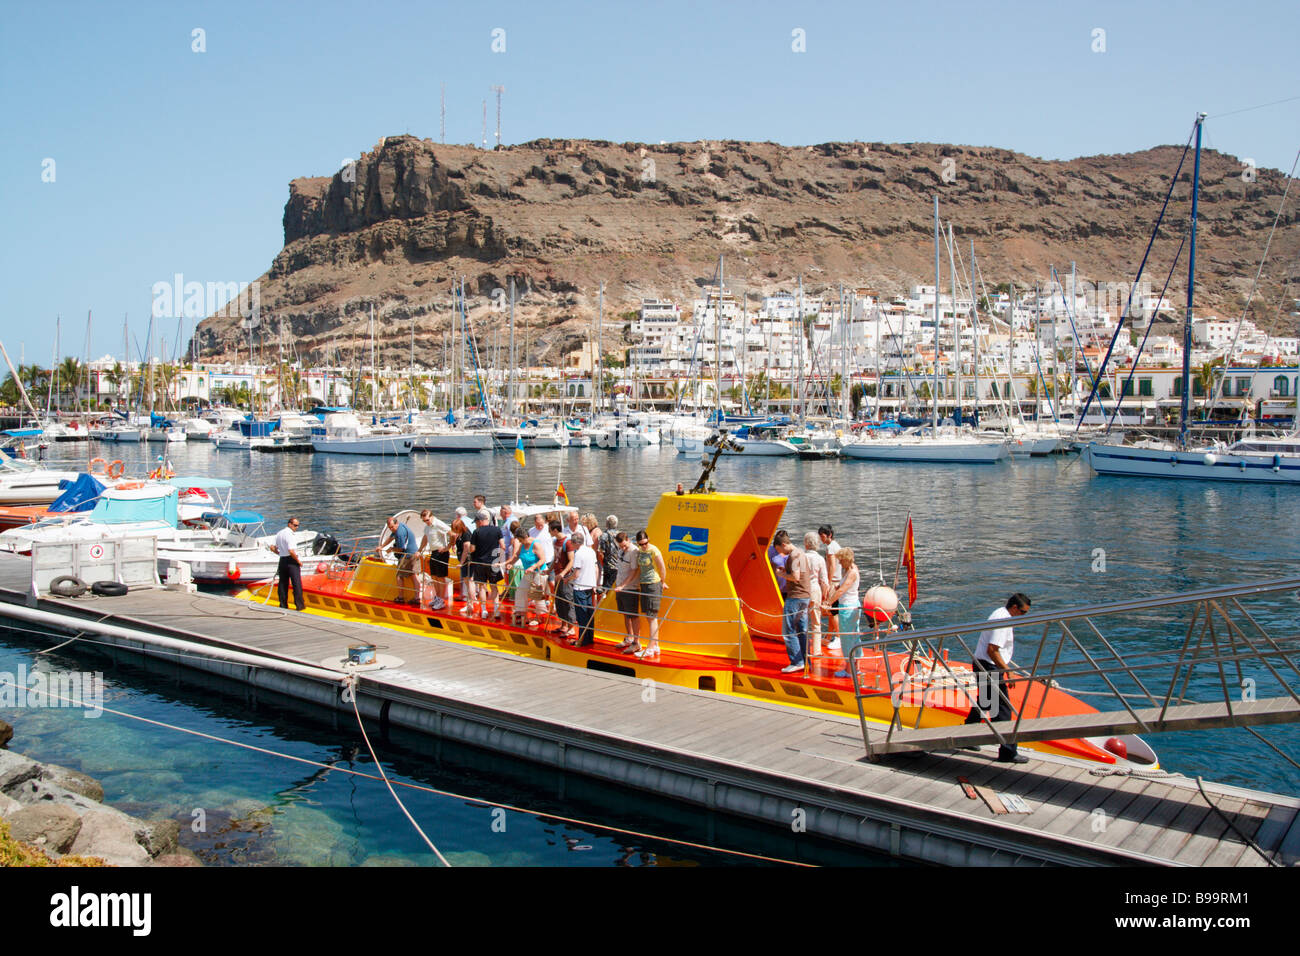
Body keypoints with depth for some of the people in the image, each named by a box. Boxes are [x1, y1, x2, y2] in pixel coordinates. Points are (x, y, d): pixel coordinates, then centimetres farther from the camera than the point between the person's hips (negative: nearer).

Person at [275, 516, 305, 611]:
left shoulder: (279, 534, 11)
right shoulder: (289, 534, -17)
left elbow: (276, 550, 15)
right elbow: (291, 551, -24)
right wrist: (298, 561, -14)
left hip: (282, 561, 8)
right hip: (291, 561, -8)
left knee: (283, 584, 12)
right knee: (296, 584, -1)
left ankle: (283, 605, 15)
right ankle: (299, 605, 0)